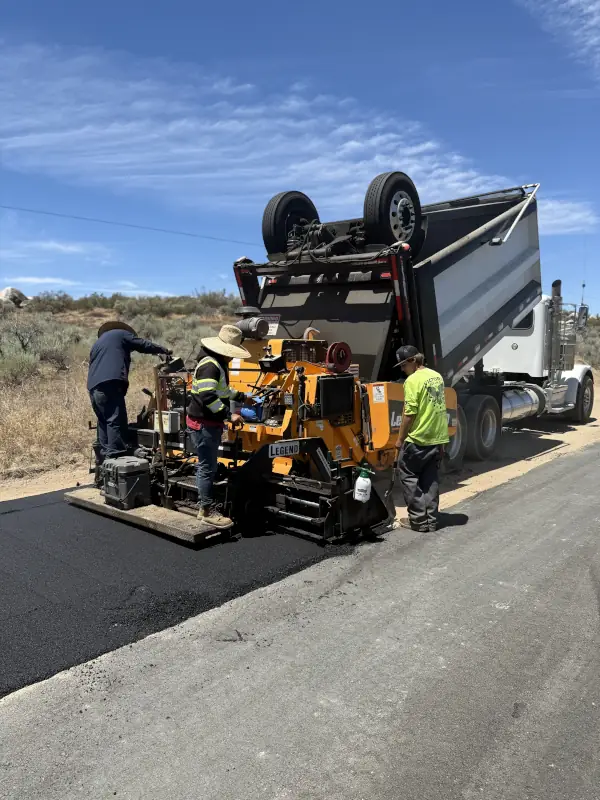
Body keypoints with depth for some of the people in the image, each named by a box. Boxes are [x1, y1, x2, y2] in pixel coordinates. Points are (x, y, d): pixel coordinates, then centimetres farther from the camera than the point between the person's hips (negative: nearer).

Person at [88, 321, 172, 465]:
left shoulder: (97, 343, 35)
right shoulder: (120, 334, 16)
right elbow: (143, 345, 14)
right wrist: (164, 350, 27)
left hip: (93, 387, 8)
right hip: (109, 383, -8)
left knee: (104, 422, 14)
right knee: (116, 421, -11)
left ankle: (103, 456, 13)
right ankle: (115, 458, -17)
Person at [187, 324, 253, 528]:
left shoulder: (218, 364, 15)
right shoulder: (210, 365, -20)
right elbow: (207, 397, -29)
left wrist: (242, 397, 31)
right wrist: (229, 415, -25)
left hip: (211, 423, 11)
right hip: (203, 424, -11)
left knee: (206, 466, 16)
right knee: (208, 468, -4)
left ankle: (204, 506, 25)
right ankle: (208, 511, 5)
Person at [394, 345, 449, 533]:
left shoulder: (413, 380, -16)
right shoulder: (437, 376, 10)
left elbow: (409, 414, -18)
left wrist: (400, 439, -9)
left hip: (418, 440, -8)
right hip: (438, 438, 8)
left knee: (408, 476, 6)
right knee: (431, 480, 13)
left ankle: (419, 520, 7)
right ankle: (431, 520, 17)